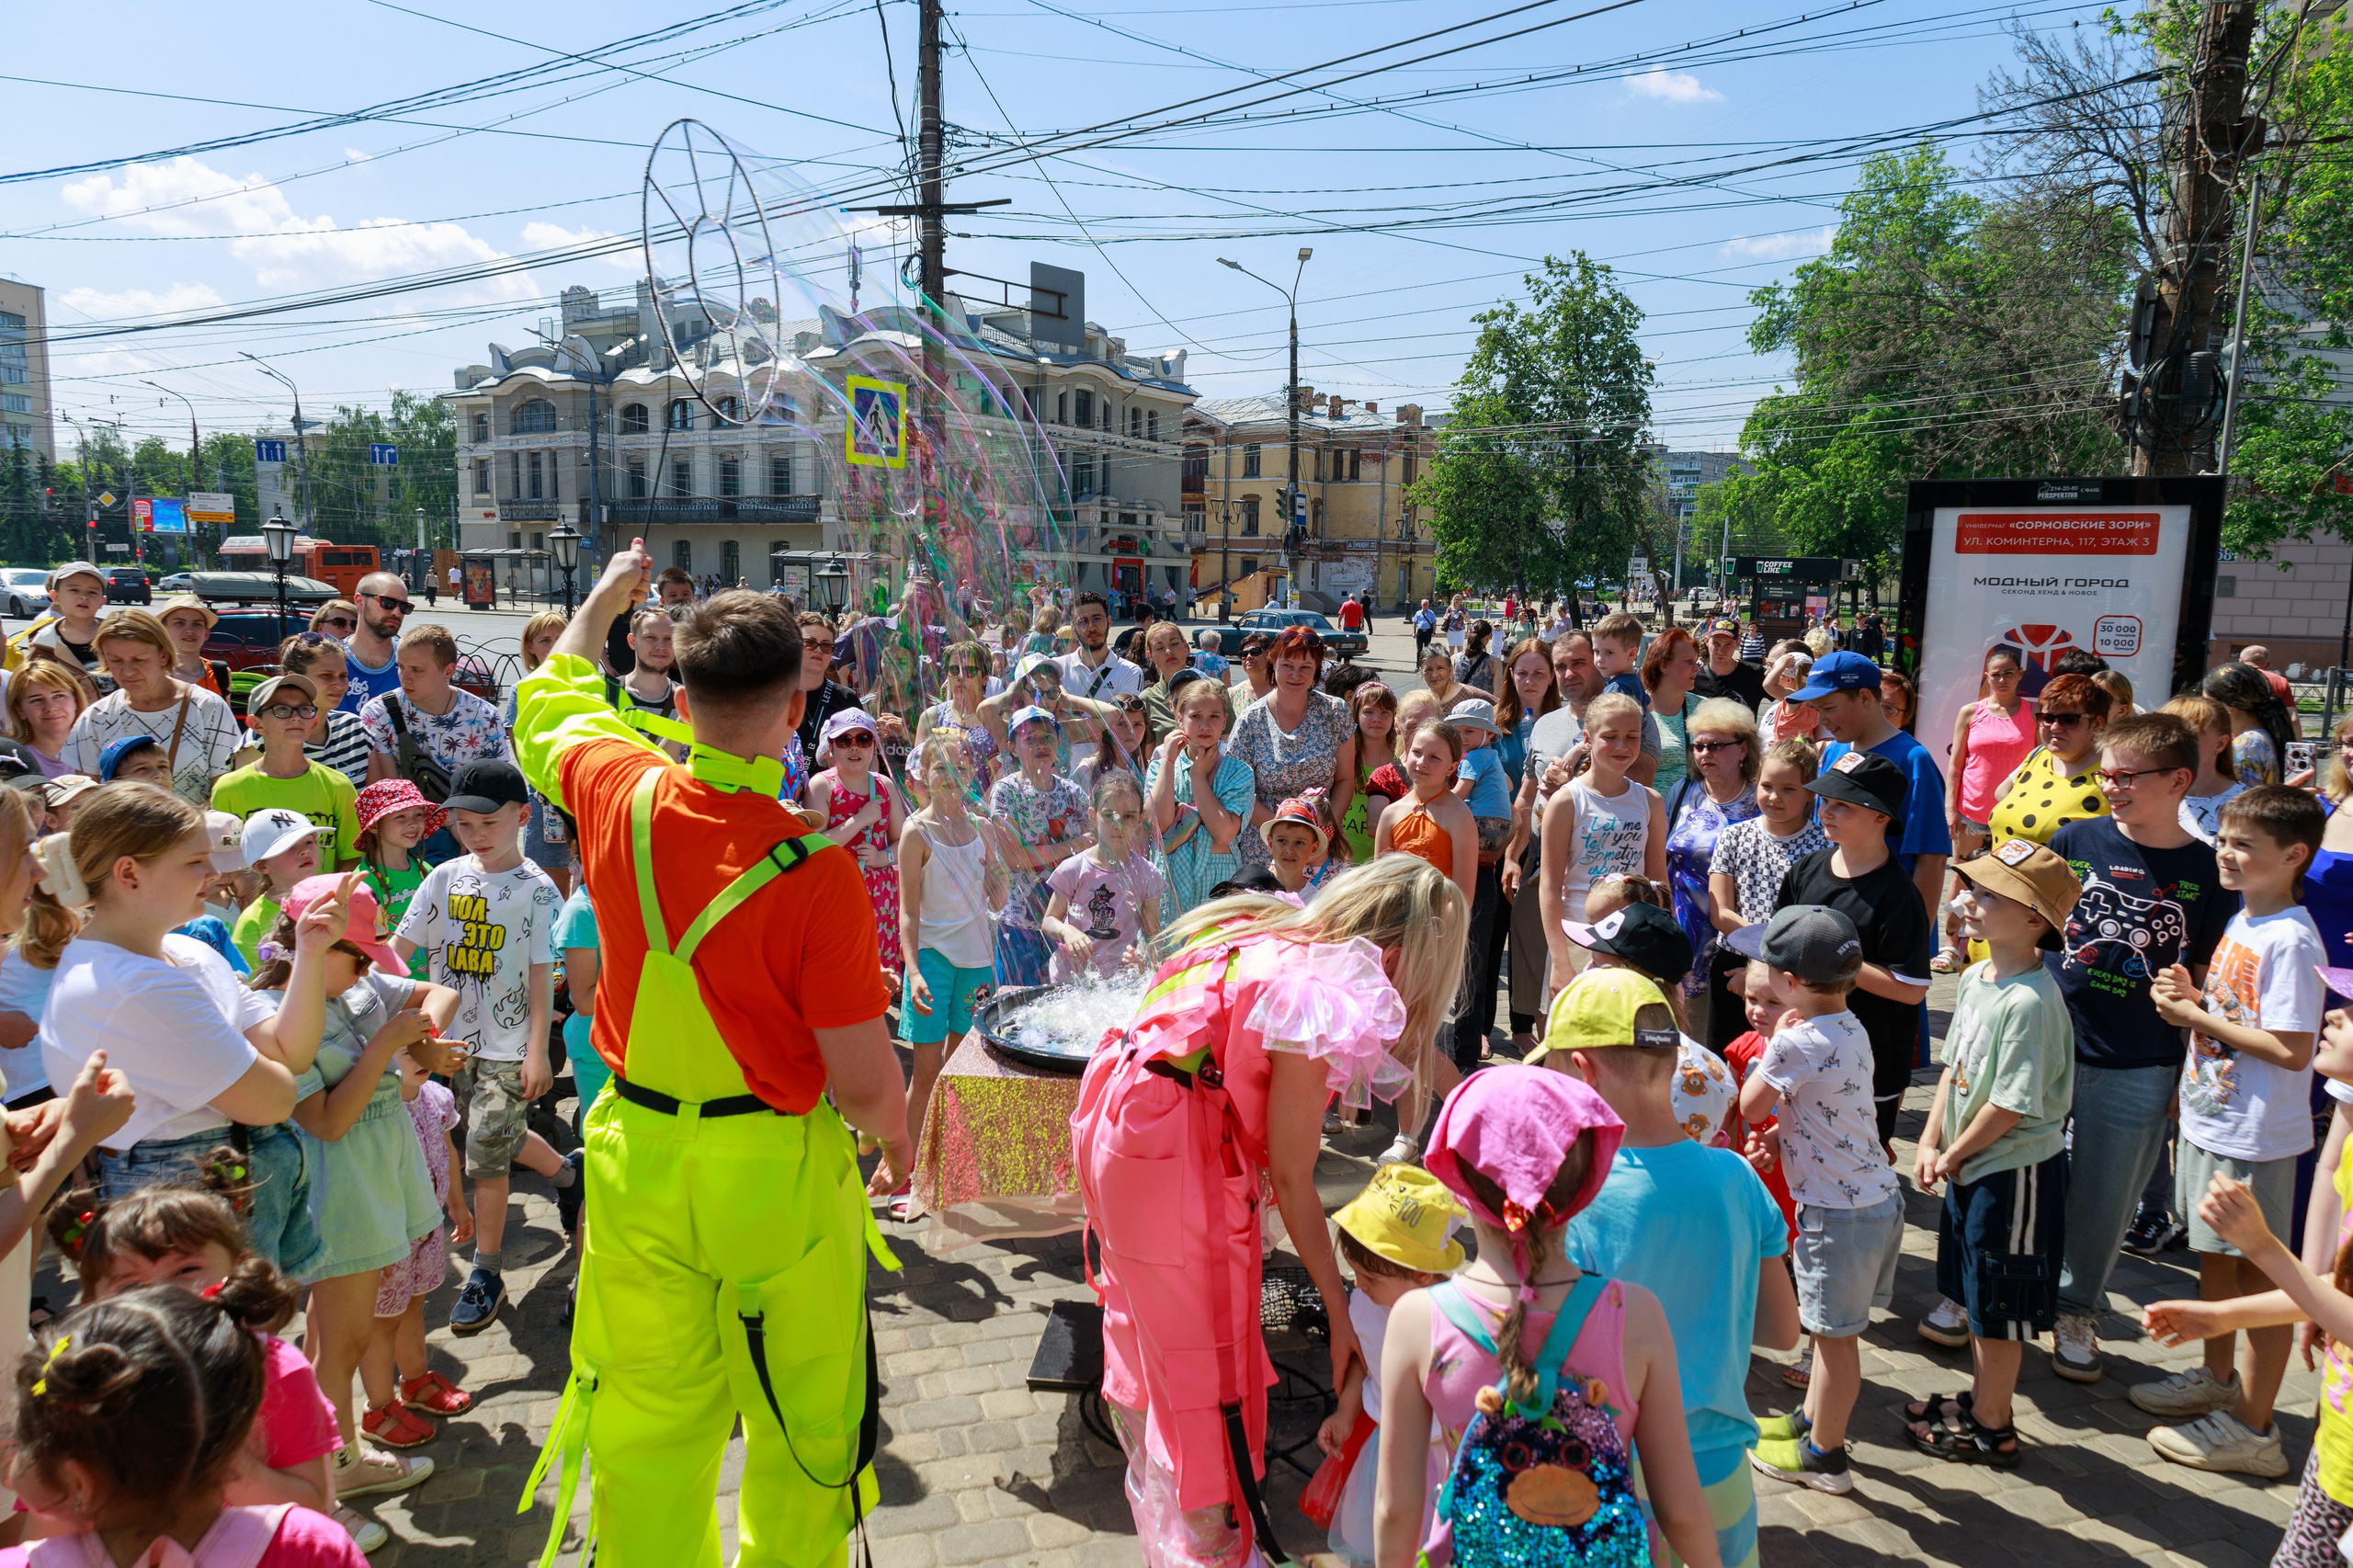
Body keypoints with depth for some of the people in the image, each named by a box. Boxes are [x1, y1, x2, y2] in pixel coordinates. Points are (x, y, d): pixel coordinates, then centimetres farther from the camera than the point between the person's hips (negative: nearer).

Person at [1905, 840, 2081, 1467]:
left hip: (2014, 1171, -9)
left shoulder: (2030, 1001, -26)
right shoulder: (1974, 978, 3)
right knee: (1975, 1294, 22)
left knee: (1999, 1306, 6)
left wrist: (1954, 1155, -11)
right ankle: (1982, 1396, 39)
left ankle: (1990, 1429, 22)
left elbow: (2010, 1106, -24)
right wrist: (1930, 1144, 3)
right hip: (1971, 1166, 9)